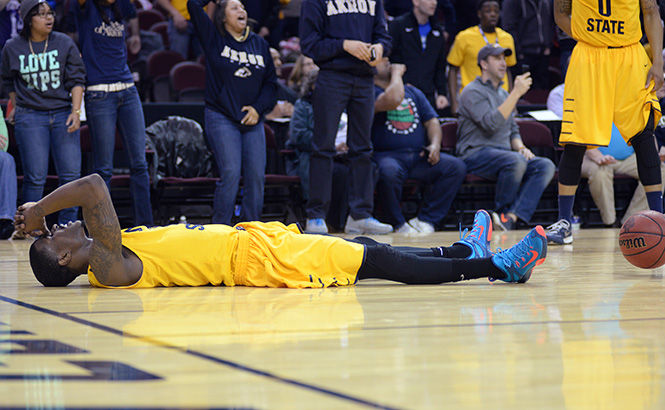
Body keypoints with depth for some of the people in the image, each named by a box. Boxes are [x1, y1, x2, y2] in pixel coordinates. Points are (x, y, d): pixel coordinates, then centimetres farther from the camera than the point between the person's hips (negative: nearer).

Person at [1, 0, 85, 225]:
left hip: (63, 114, 1)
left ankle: (67, 226, 6)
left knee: (71, 173, -5)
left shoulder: (65, 44, 3)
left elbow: (76, 79, 3)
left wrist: (76, 110, -6)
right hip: (30, 118, -1)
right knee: (35, 176, -7)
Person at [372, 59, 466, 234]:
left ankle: (426, 220, -13)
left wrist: (435, 144, -3)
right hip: (387, 155, -6)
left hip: (419, 156, 6)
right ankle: (398, 224, -18)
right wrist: (397, 73, -3)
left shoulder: (413, 92, 23)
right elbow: (393, 99, -21)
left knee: (457, 167, -18)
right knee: (389, 172, -41)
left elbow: (431, 120, 18)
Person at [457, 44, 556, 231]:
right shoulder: (472, 92, -3)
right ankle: (501, 212, -15)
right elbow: (491, 124, -19)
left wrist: (521, 147, 5)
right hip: (476, 154, -8)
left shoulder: (504, 94, 24)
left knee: (546, 166, -17)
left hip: (504, 153, 8)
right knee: (516, 161, -37)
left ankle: (510, 216, -32)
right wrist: (516, 93, -19)